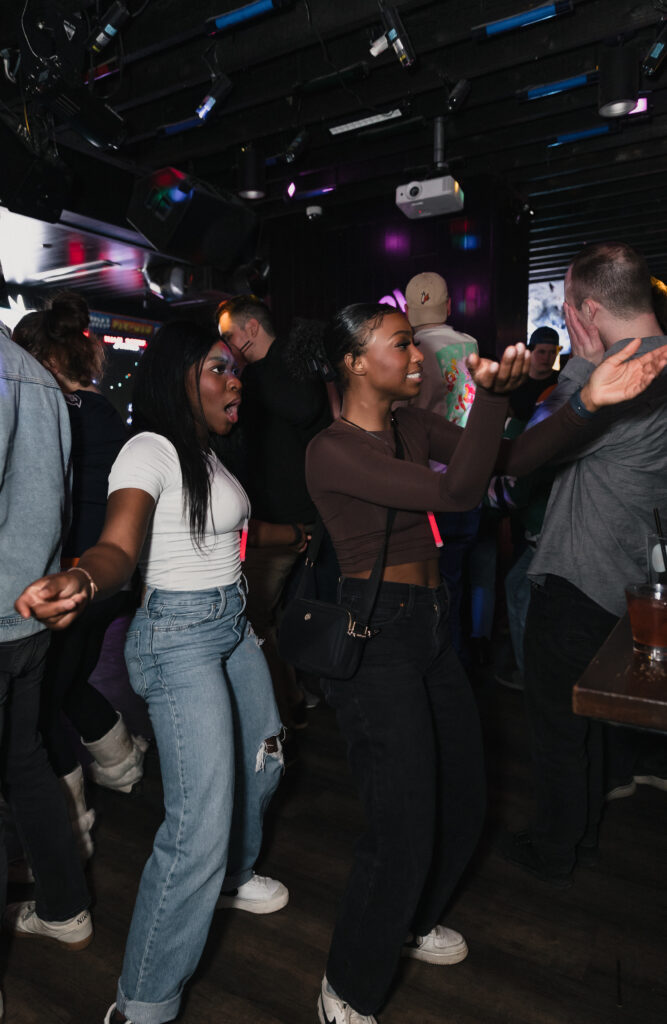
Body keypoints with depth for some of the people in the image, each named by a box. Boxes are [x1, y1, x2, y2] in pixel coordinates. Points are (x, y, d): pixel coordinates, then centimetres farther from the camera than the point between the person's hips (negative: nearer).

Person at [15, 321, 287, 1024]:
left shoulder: (207, 454, 12)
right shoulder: (150, 450, -15)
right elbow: (119, 545, -29)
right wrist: (81, 582, -49)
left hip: (233, 623, 10)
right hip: (178, 635, -9)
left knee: (260, 762, 22)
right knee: (200, 826, -11)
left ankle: (231, 877, 50)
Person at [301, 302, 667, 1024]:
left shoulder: (413, 426, 9)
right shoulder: (331, 450, -16)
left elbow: (509, 460, 1)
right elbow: (456, 493, -24)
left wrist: (588, 401, -9)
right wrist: (493, 396, -33)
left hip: (430, 628, 8)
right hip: (375, 639, -8)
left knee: (461, 802, 19)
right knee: (405, 826, -3)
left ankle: (413, 922, 47)